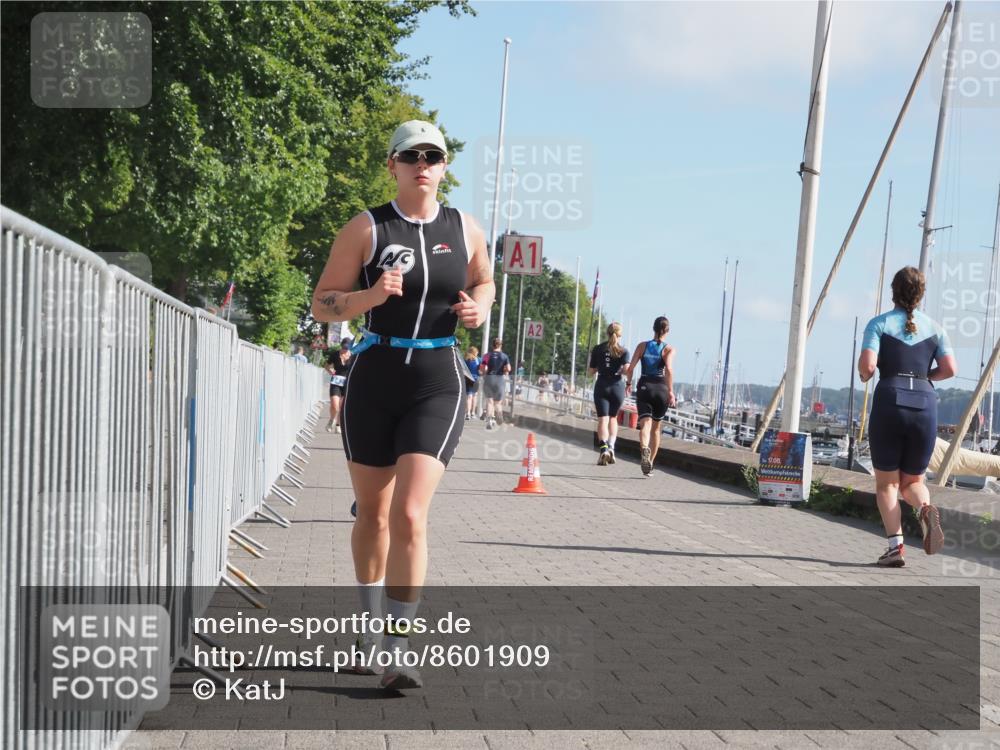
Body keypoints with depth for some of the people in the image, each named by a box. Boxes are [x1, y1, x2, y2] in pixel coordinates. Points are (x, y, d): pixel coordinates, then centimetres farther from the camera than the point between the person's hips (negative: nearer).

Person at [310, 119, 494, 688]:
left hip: (438, 384, 0)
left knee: (410, 515, -14)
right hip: (375, 379, 1)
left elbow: (483, 282, 23)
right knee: (372, 513, 12)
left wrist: (478, 308, 0)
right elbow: (322, 304, 0)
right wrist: (369, 296, -19)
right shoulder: (366, 229, -1)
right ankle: (372, 630, 33)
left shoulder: (466, 230, 5)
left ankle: (398, 653, -8)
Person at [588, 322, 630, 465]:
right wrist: (620, 370, 9)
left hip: (601, 386, 0)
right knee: (613, 417, 19)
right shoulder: (623, 351, -1)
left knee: (602, 419, -5)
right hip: (617, 386, 0)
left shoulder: (598, 349, 2)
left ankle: (604, 448, -24)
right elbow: (627, 369, -13)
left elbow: (591, 371, 5)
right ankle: (611, 446, 4)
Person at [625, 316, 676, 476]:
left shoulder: (642, 346, 5)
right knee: (656, 428, 17)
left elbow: (630, 368, -2)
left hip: (644, 387, 0)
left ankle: (644, 449, -45)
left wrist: (628, 383, 16)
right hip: (661, 389, 0)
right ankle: (650, 463, 24)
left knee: (645, 425, -14)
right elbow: (669, 369, -18)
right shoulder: (669, 349, -1)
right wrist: (671, 391, -19)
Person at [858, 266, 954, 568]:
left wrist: (863, 375, 12)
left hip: (890, 401, -3)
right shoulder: (934, 327, 11)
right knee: (912, 481, 17)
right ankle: (925, 509, -17)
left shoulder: (880, 323, 2)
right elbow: (950, 369, 2)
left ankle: (895, 546, -7)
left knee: (886, 483, 8)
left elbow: (867, 365, -10)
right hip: (925, 404, 3)